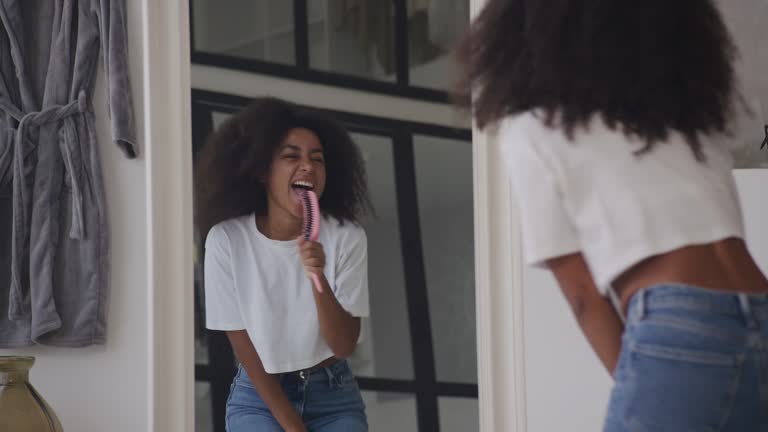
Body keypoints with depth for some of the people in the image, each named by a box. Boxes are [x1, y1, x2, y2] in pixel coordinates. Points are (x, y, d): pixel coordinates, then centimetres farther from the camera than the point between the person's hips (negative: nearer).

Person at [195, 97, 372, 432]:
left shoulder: (346, 237, -11)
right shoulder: (227, 239, -14)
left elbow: (343, 346, -13)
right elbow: (243, 345, -8)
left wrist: (318, 279, -31)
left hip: (333, 395, 1)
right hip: (258, 398, -1)